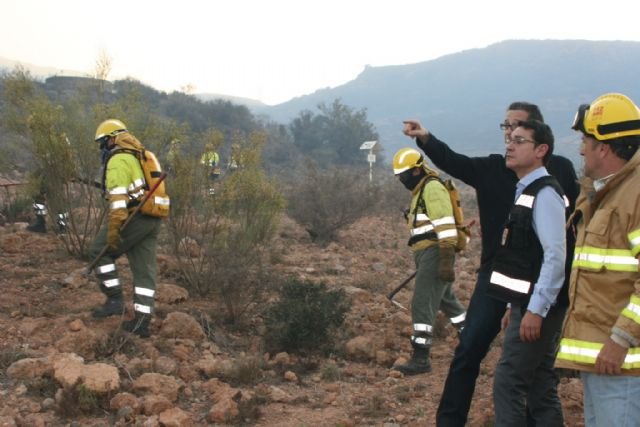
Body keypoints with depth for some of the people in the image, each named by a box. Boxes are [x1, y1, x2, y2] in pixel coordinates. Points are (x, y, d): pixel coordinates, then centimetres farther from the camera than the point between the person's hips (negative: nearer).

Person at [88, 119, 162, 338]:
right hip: (152, 220, 9)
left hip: (134, 218, -9)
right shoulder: (140, 157, 21)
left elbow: (118, 196, -20)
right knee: (144, 269, 6)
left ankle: (115, 299, 7)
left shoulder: (118, 160, -9)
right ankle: (142, 320, 6)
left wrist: (113, 228, -23)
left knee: (100, 251, 9)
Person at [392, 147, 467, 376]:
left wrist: (446, 261, -25)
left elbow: (445, 226, -20)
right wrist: (420, 261, 25)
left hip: (435, 252, -11)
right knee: (447, 300, 21)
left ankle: (420, 359, -10)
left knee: (422, 305, -12)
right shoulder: (420, 190, 19)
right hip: (425, 254, 11)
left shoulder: (433, 188, -13)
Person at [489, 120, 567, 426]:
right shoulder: (526, 192, 15)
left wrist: (536, 310, -24)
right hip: (527, 304, 10)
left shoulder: (544, 194, -15)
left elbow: (555, 256, -23)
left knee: (508, 382, -7)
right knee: (539, 386, 13)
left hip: (538, 307, -10)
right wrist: (516, 305, 20)